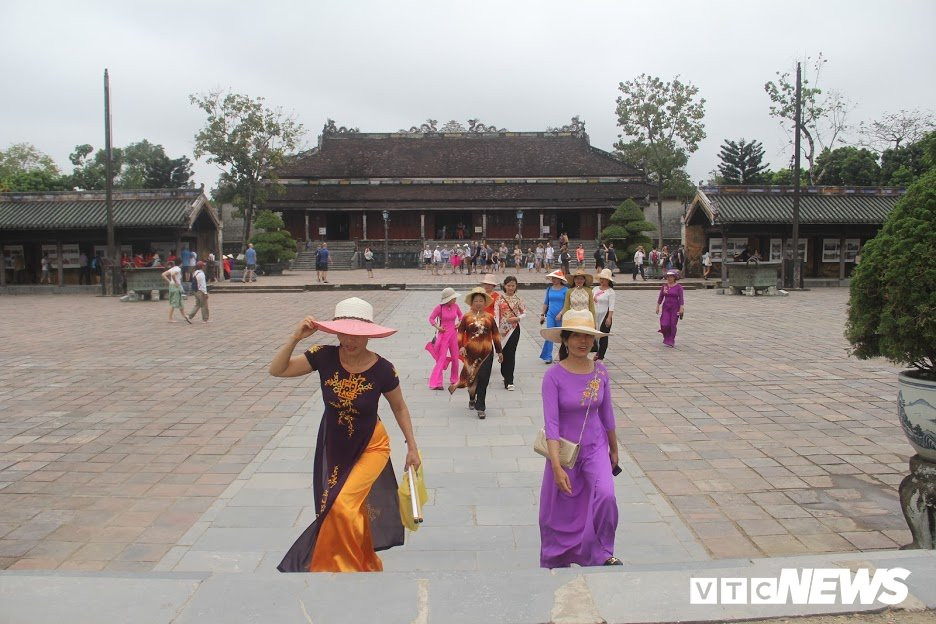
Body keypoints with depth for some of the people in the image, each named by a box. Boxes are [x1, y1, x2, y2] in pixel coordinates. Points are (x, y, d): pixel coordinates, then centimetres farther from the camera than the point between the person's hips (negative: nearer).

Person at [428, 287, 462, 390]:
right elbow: (431, 318, -3)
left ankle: (454, 380, 29)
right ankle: (435, 383, -6)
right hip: (443, 334, -5)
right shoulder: (439, 308, -13)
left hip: (453, 334, 5)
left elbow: (460, 315, 18)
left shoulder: (455, 306, 0)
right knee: (442, 358, -9)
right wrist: (437, 327, -15)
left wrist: (459, 323, 0)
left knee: (455, 358, 10)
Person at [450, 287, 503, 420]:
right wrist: (461, 347, -15)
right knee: (471, 378, 11)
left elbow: (495, 335, 10)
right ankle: (472, 399, 39)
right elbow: (460, 333, 0)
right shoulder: (467, 317, 0)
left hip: (486, 353, 0)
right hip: (471, 353, 0)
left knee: (483, 381, -2)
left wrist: (499, 352, 11)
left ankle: (480, 408, 4)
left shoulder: (489, 317, 4)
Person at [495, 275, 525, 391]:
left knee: (510, 354, -8)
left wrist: (517, 318, -12)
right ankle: (507, 377, 27)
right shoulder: (500, 299, 2)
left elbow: (525, 313, 7)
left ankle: (509, 381, -6)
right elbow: (496, 315, -3)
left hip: (514, 329, -1)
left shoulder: (518, 299, 3)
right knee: (504, 354, 9)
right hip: (503, 329, 1)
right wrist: (496, 330, -11)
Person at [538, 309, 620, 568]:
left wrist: (614, 449, 17)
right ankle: (556, 562, 37)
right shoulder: (554, 376, -18)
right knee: (560, 510, 11)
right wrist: (556, 467, -28)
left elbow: (606, 413, 8)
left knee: (605, 496, -20)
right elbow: (551, 423, -22)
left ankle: (603, 553, 5)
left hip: (595, 447, 3)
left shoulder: (600, 371, -5)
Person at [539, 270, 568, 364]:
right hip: (550, 315, 3)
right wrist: (542, 314, 12)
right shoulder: (549, 289, 6)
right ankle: (548, 357, -2)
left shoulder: (565, 289, -6)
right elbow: (546, 302, 13)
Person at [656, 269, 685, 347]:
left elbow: (681, 298, -8)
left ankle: (671, 341, 10)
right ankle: (666, 338, 19)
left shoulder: (678, 287, -6)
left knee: (673, 325, -3)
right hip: (666, 307, 2)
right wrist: (657, 307, 4)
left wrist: (681, 309, -14)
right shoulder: (664, 286, 4)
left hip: (675, 308, -2)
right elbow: (660, 297, 8)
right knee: (665, 325, -8)